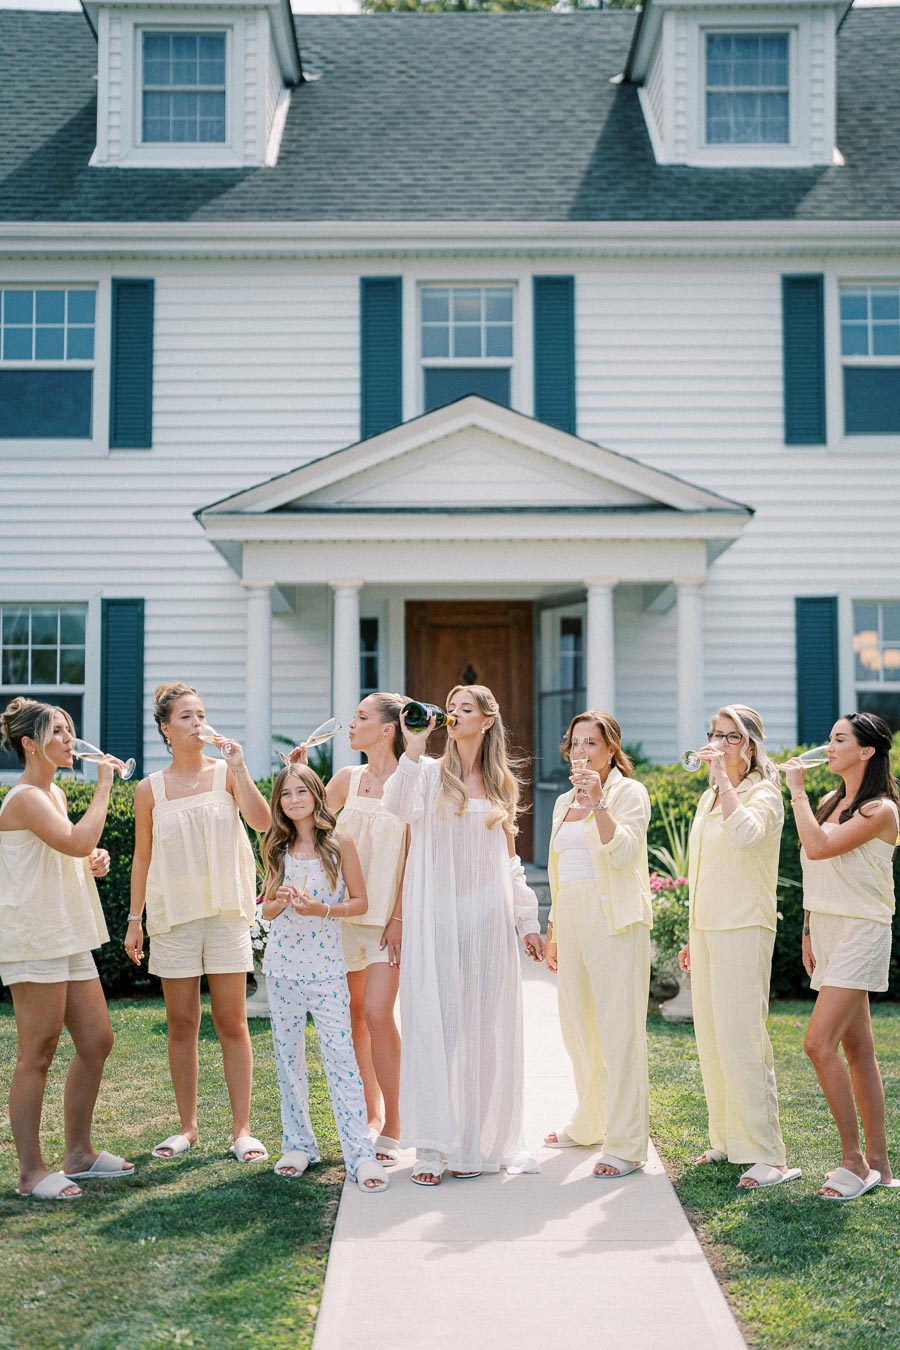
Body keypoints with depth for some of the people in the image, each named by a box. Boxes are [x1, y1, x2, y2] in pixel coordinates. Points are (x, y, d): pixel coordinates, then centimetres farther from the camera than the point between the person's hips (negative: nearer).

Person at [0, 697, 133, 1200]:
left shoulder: (56, 793, 16)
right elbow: (77, 841, -29)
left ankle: (79, 1152, 24)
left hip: (68, 938, 10)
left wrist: (93, 861, 8)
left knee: (97, 1041, 11)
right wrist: (104, 785, -19)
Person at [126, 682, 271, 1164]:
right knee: (181, 1024, 6)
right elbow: (142, 856, 9)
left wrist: (238, 766, -18)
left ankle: (241, 1129, 8)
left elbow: (261, 821, -12)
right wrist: (134, 918, 7)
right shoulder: (150, 789, 4)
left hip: (225, 911, -1)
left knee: (232, 1023, 1)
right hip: (173, 914, 1)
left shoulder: (225, 772, 1)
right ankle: (187, 1127, 18)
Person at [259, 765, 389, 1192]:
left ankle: (360, 1153, -5)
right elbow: (267, 909, 12)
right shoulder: (278, 849, 8)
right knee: (288, 1056, 8)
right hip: (282, 965, 4)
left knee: (341, 1055, -7)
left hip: (326, 967, -4)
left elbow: (360, 901, -1)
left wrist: (322, 909, -17)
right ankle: (298, 1144, 19)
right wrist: (281, 901, -10)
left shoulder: (339, 844, -3)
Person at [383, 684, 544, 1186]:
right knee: (434, 1024, -4)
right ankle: (432, 1147, 2)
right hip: (435, 917, -3)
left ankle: (479, 1141, 16)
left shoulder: (502, 783, 13)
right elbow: (397, 809, -18)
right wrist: (413, 750, -22)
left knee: (486, 1026, 5)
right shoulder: (428, 772, 3)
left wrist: (528, 921, 14)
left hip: (488, 917, 3)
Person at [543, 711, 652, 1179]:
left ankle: (626, 1144, -4)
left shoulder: (629, 793, -2)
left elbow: (623, 852, -17)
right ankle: (590, 1124, 28)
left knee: (619, 1028, -8)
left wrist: (598, 802, -23)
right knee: (577, 1026, 12)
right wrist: (552, 928, 20)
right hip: (571, 919, 7)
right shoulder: (564, 802, 18)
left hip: (615, 920, -7)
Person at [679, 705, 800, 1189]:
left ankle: (767, 1156, -8)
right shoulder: (708, 799, 16)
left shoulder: (764, 794, -7)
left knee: (741, 1037, -12)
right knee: (710, 1039, 10)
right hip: (706, 928, 8)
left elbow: (745, 833, -31)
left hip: (743, 930, -8)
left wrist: (723, 777, -25)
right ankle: (726, 1139, 20)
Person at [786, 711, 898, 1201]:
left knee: (819, 1043, -16)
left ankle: (853, 1160, -6)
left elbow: (818, 848, -24)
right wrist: (809, 932, 16)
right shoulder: (831, 802, 13)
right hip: (827, 930, 8)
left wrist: (797, 789, -15)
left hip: (860, 934, -8)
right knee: (858, 1050, 9)